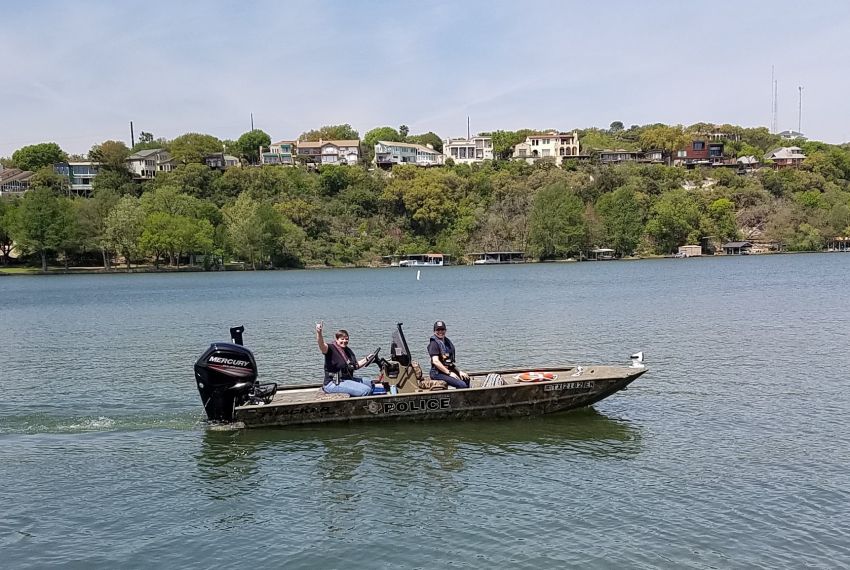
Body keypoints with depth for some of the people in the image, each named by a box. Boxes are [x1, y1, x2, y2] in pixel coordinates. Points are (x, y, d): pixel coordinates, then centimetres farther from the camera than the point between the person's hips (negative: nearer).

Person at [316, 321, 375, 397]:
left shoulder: (348, 351, 14)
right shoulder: (331, 349, -12)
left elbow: (356, 365, 25)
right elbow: (322, 345, -35)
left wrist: (367, 359, 11)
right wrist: (319, 333, -54)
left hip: (348, 379, 10)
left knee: (369, 382, 26)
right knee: (366, 390, -22)